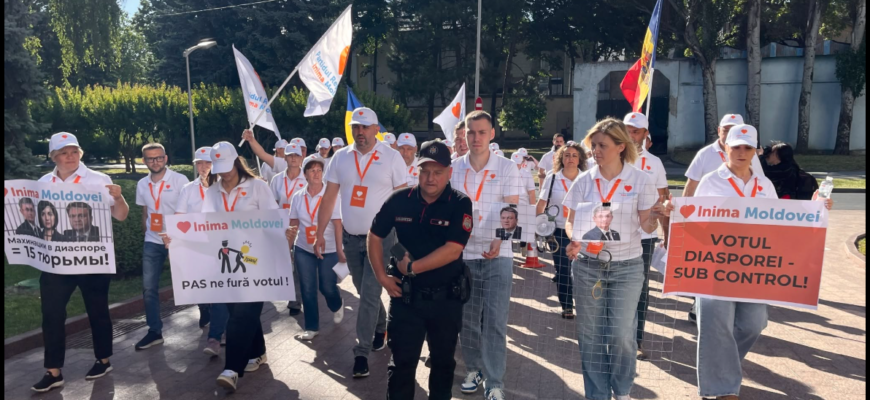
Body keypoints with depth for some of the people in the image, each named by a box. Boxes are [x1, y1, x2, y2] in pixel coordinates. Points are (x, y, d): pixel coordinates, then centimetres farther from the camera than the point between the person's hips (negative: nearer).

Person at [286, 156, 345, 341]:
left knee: (327, 286, 6)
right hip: (303, 249, 3)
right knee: (307, 289, 4)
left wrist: (340, 250, -13)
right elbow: (293, 225, 6)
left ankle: (337, 306, 40)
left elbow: (338, 224, -11)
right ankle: (311, 327, 18)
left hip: (328, 249, -3)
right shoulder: (297, 197, 0)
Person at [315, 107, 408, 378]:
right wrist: (320, 233, 1)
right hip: (350, 237, 4)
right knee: (365, 293, 18)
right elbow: (329, 197, 4)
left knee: (370, 296, -5)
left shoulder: (391, 157, -8)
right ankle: (381, 328, 42)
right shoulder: (340, 158, 2)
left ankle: (362, 353, 5)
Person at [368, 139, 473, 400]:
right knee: (401, 361, 10)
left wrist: (412, 267, -16)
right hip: (405, 295, 1)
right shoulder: (399, 200, -4)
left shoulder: (460, 204, -12)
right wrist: (382, 277, 2)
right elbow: (375, 236, 7)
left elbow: (452, 251, -20)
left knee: (443, 361, 17)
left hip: (446, 297, -1)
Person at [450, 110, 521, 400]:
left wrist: (499, 240, -22)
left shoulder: (507, 168, -1)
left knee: (495, 321, -3)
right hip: (462, 253, 2)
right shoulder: (453, 169, 5)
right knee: (467, 319, 10)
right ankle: (473, 370, 29)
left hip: (497, 255, -2)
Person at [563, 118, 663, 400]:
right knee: (591, 333, 8)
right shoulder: (584, 181, 1)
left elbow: (647, 227, 0)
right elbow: (571, 221, 5)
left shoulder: (640, 180, -3)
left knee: (621, 334, 1)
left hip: (627, 266, -2)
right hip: (587, 265, 2)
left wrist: (655, 216, -22)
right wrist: (574, 238, -16)